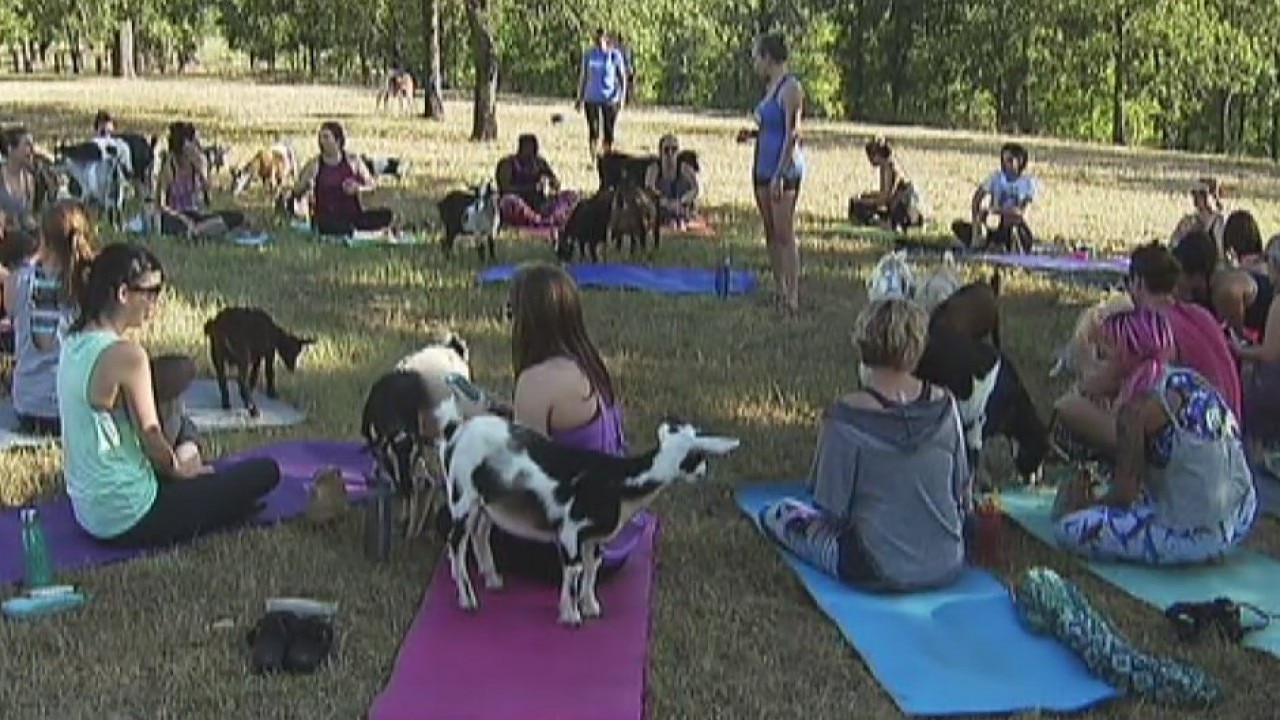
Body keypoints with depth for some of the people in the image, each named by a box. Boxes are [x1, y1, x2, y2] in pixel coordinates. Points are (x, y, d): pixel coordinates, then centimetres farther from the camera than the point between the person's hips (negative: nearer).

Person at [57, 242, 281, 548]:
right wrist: (177, 468, 5)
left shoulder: (74, 342, 3)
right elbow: (151, 436, -15)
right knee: (265, 471, 1)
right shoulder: (126, 354, -24)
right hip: (128, 521, -9)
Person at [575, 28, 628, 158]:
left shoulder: (615, 55, -4)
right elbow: (583, 76, 12)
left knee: (608, 132, 1)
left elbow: (622, 78, -1)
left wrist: (622, 98, -12)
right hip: (591, 98, 2)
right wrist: (580, 98, 11)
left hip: (609, 99, -2)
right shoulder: (588, 54, 3)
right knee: (593, 131, -3)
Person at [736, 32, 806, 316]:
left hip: (784, 167, -9)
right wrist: (753, 133, 7)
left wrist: (779, 175, -22)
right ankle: (778, 290, 19)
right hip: (763, 165, 9)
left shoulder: (791, 87, -12)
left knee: (785, 234, -8)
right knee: (770, 233, 12)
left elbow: (792, 135, -18)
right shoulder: (770, 86, 15)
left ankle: (792, 296, -6)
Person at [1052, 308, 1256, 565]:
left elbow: (1124, 493, -13)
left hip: (1194, 536, -9)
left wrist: (1086, 504, 8)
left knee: (1069, 528, -6)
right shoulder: (1191, 379, 8)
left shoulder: (1141, 404, -16)